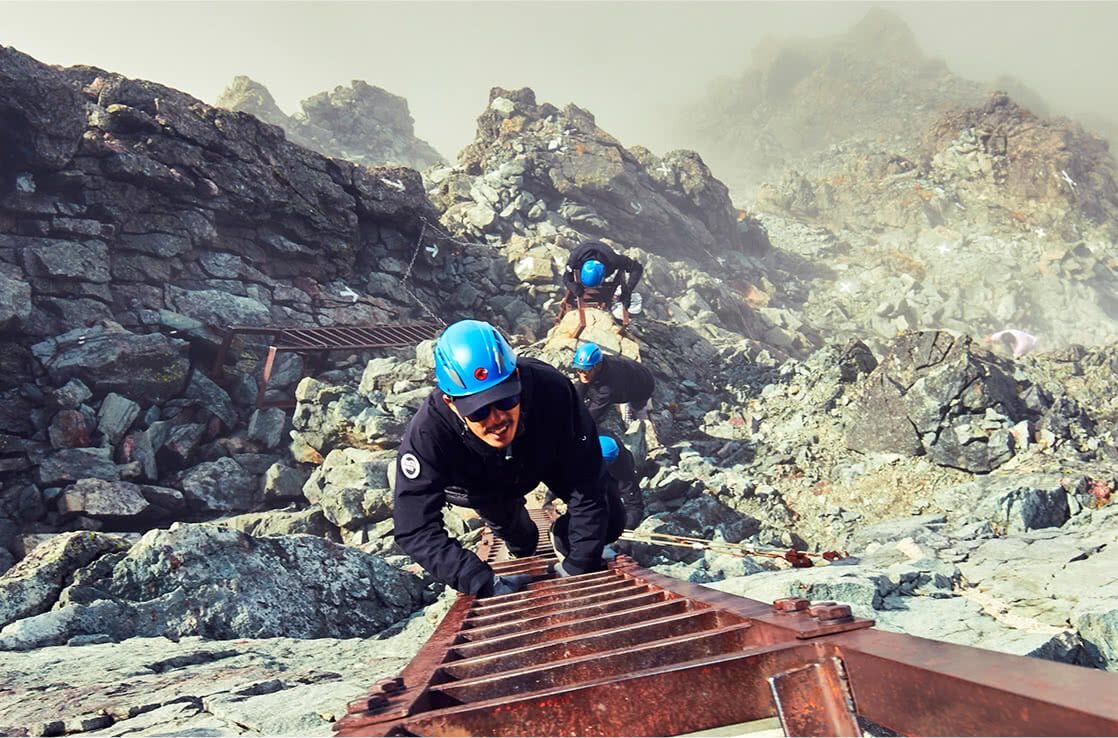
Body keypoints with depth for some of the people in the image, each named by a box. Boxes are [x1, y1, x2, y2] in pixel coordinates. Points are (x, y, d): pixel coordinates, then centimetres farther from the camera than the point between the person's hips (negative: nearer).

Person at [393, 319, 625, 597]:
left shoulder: (551, 389, -44)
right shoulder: (426, 433, -44)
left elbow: (585, 481, -35)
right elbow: (416, 528, -42)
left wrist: (577, 567, -34)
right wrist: (487, 584, -47)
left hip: (544, 455, 0)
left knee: (610, 521, -4)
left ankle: (566, 538, 28)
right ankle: (524, 551, 27)